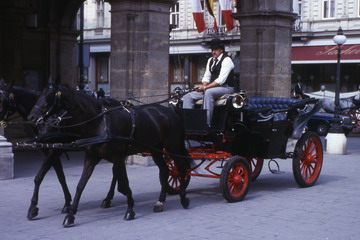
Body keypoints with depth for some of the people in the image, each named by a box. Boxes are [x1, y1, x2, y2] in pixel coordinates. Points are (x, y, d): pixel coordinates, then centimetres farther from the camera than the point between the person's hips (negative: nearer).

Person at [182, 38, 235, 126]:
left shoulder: (226, 60, -10)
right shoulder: (210, 60, 16)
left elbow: (221, 80, -20)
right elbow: (207, 76, 15)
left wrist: (205, 87, -23)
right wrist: (203, 86, -8)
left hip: (226, 88, -8)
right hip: (211, 88, 8)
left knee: (208, 92, -39)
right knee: (188, 97, -6)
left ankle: (207, 123, -41)